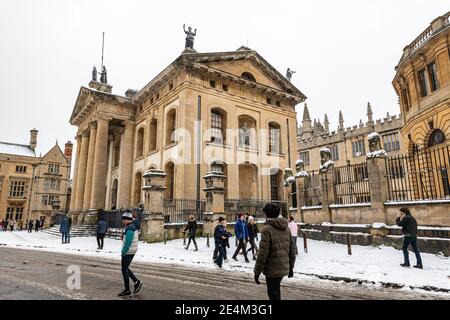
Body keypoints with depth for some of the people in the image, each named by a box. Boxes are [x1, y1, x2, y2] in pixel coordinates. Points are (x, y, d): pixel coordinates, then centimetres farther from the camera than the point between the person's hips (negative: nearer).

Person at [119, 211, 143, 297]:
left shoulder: (129, 229, -19)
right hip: (132, 251, 9)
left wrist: (123, 252, -16)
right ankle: (136, 281, 15)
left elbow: (128, 242, -24)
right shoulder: (134, 227, 11)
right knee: (126, 269, 19)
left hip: (128, 252, -9)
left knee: (124, 270, 2)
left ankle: (127, 290, 12)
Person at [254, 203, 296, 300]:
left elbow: (263, 253, -19)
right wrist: (291, 267, 20)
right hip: (284, 268, 7)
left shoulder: (267, 229, -17)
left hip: (272, 270, -7)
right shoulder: (286, 228, 4)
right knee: (275, 292, 24)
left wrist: (257, 271, -11)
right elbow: (292, 249, 10)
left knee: (274, 295, 7)